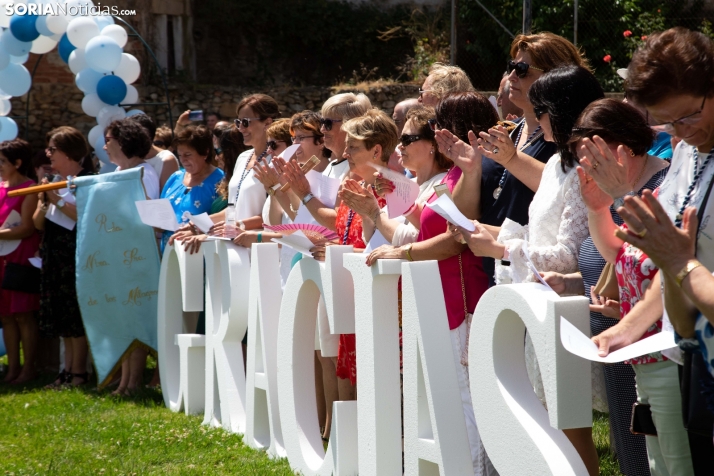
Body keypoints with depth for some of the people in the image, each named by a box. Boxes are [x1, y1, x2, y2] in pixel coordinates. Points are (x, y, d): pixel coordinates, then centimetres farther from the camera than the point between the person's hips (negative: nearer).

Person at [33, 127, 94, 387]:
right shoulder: (53, 183, 14)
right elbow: (38, 223, 14)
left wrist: (58, 200, -15)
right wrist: (44, 202, -4)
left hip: (76, 255, -8)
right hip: (54, 256, 8)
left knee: (77, 316, -6)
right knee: (62, 317, 9)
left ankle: (78, 371, -3)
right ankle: (68, 368, 14)